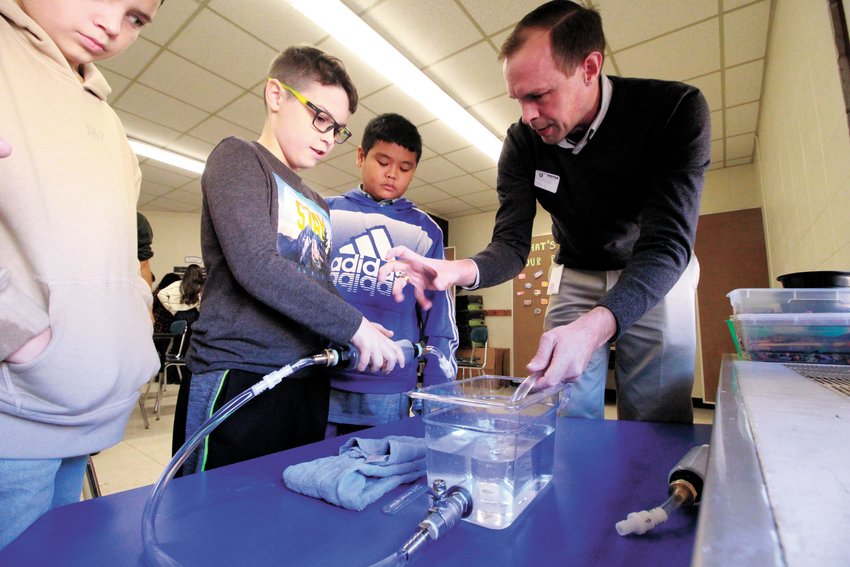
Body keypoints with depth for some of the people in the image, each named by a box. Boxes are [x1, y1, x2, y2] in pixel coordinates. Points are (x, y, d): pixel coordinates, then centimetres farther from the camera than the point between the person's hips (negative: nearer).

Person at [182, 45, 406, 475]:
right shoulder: (238, 158, -1)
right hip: (240, 377, -6)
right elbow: (255, 266, -16)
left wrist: (365, 334, 0)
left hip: (307, 384, 7)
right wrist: (355, 325, -14)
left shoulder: (318, 207, 20)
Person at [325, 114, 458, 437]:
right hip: (318, 384, 1)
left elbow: (439, 320, 5)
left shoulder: (426, 231, 4)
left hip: (390, 396, 0)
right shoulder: (325, 213, 4)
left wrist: (438, 394, 2)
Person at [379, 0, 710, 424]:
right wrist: (460, 270, -40)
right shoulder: (523, 142, -14)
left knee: (658, 429, 0)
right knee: (566, 426, 3)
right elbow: (512, 244, -17)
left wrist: (595, 325, -50)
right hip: (577, 278, 2)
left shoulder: (676, 110, -23)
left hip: (656, 277, -1)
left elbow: (666, 244, -31)